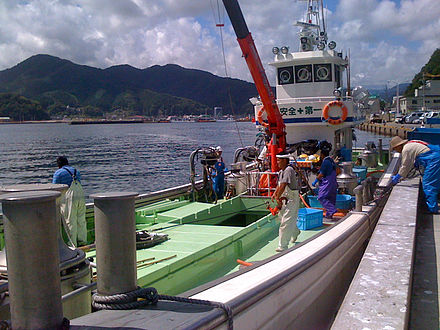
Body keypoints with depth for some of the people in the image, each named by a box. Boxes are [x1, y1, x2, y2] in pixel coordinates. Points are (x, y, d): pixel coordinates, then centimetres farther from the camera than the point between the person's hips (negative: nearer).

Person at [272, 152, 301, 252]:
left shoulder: (289, 170, -21)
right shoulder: (281, 171, 10)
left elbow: (283, 186, -27)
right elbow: (279, 185, 18)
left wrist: (277, 198, -22)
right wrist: (275, 194, 4)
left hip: (292, 199, -10)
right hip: (284, 199, 10)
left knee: (286, 222, -9)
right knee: (281, 217, 21)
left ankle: (282, 246, -3)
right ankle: (295, 232, 48)